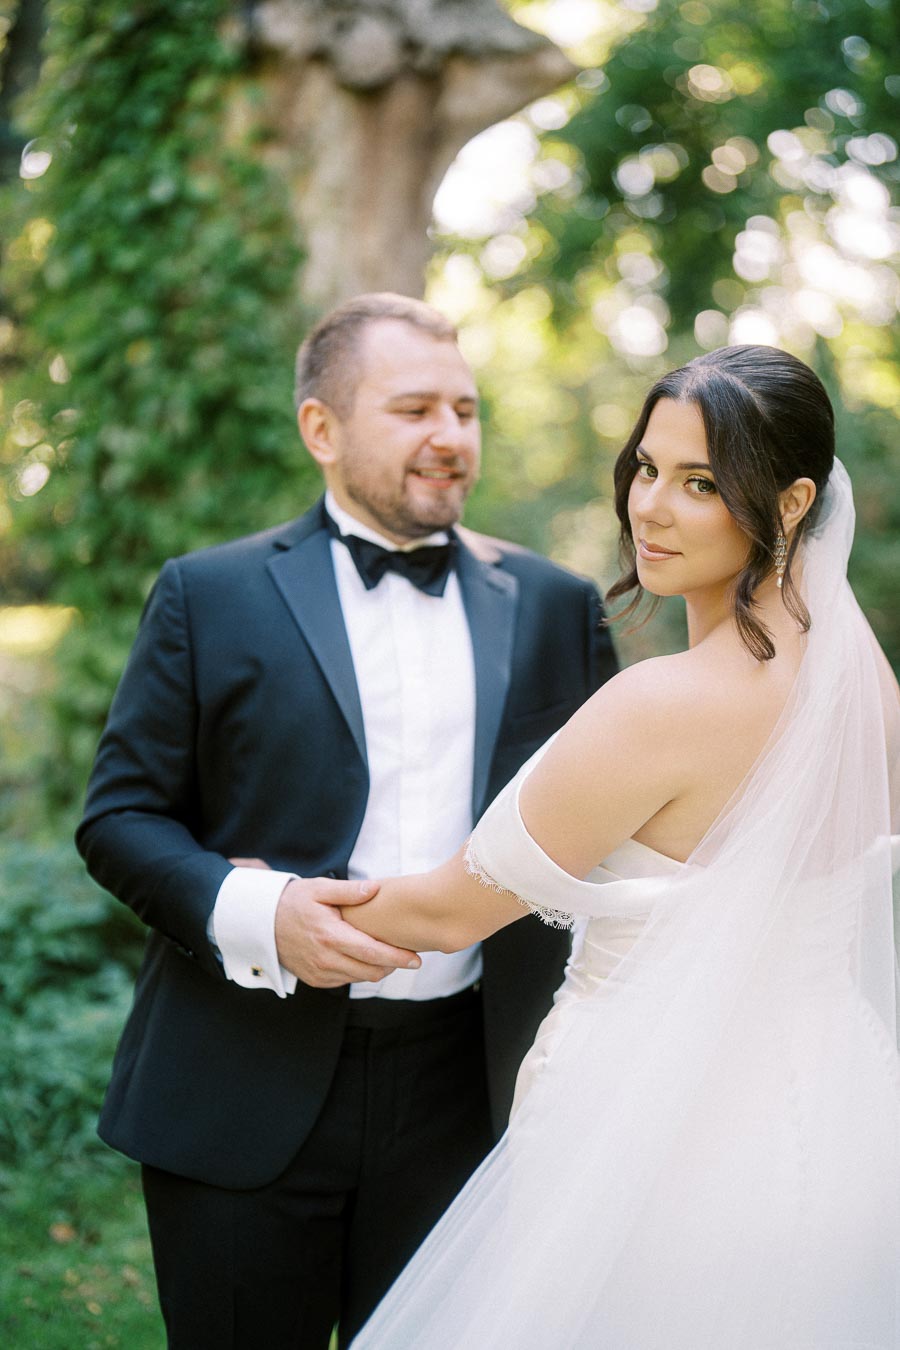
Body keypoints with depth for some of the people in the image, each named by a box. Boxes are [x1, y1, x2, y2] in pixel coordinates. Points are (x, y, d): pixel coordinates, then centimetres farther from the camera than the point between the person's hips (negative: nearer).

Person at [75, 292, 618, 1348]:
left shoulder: (555, 606, 8)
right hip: (246, 1098, -2)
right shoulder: (209, 595, 1)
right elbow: (121, 814, 0)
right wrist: (252, 912, -18)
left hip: (470, 1094, 2)